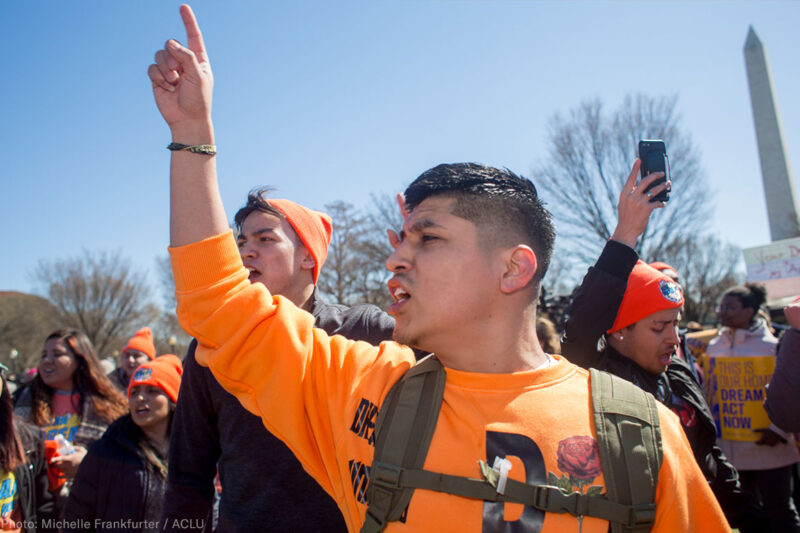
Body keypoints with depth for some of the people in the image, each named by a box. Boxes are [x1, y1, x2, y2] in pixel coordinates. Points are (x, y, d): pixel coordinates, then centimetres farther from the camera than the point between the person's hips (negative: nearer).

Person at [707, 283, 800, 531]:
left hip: (768, 449, -5)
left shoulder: (772, 346, -10)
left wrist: (779, 429, -16)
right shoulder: (714, 347, 7)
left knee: (779, 513, 6)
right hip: (729, 448, 5)